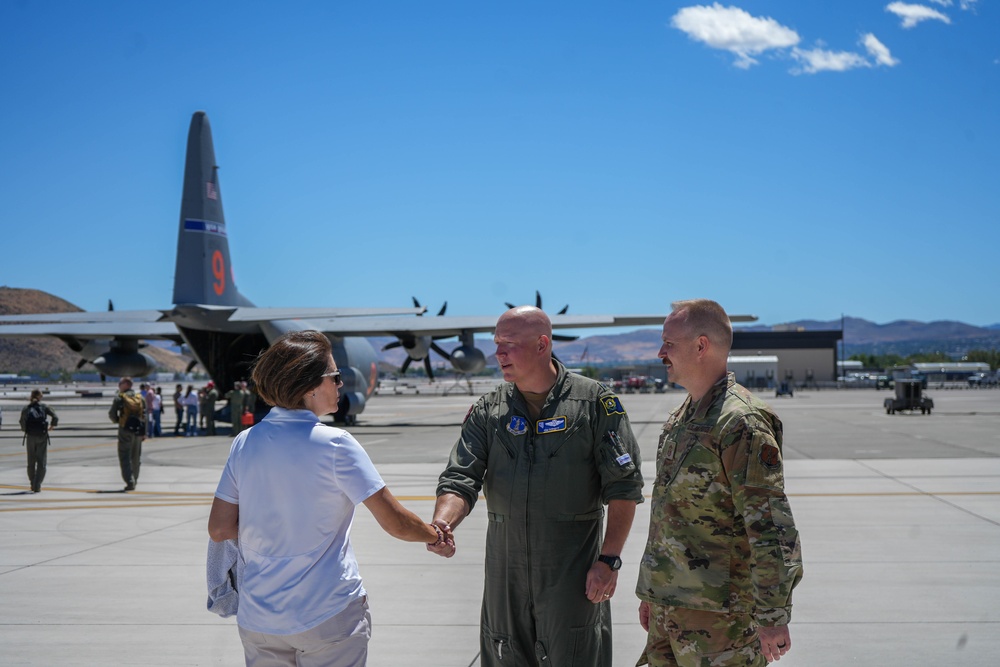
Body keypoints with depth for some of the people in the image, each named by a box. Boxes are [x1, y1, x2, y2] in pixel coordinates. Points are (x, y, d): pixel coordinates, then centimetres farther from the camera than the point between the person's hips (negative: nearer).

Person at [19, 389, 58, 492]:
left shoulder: (26, 408, 3)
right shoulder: (44, 407, 2)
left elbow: (22, 421, -11)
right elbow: (55, 417, -8)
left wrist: (24, 430, 6)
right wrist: (51, 427, 6)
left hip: (30, 437, 1)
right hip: (42, 437, -1)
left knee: (31, 462, 15)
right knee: (41, 462, 2)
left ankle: (33, 485, 22)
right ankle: (37, 486, -7)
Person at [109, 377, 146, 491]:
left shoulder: (119, 398, -6)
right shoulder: (140, 398, 6)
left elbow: (112, 413, -8)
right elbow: (144, 416, 4)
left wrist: (117, 421, 15)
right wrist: (144, 432, 7)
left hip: (125, 430, -4)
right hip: (138, 430, 4)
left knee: (125, 457, 0)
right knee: (136, 457, 17)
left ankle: (130, 482, -12)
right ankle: (134, 479, 27)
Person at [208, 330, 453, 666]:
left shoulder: (244, 442, -1)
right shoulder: (335, 443, -14)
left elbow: (219, 529, 0)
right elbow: (395, 523, -13)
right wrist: (436, 535, 6)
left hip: (258, 619, 5)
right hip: (328, 616, -5)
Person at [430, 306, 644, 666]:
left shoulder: (594, 402, -6)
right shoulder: (488, 409, 4)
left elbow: (624, 487, -6)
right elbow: (460, 477, -2)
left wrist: (609, 559, -10)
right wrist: (442, 523, -22)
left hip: (572, 569, -3)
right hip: (505, 569, 4)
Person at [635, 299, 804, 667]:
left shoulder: (741, 423, -17)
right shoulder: (678, 420, 12)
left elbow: (771, 529, -19)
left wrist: (773, 618, -19)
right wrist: (649, 591, 21)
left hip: (719, 614, -8)